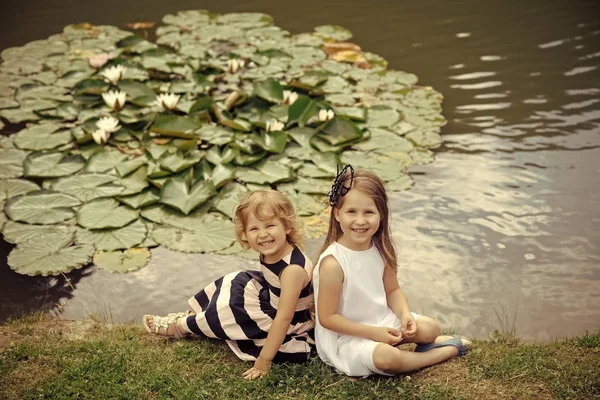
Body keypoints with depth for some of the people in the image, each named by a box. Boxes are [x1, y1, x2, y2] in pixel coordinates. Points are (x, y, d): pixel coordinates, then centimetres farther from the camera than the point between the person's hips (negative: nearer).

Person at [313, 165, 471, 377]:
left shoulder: (380, 249, -5)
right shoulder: (333, 263, -26)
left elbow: (393, 290, 8)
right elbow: (327, 317, -21)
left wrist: (405, 314, -12)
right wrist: (373, 333, -22)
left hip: (382, 321, 7)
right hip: (346, 336, -6)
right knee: (387, 357, -29)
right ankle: (446, 351, -5)